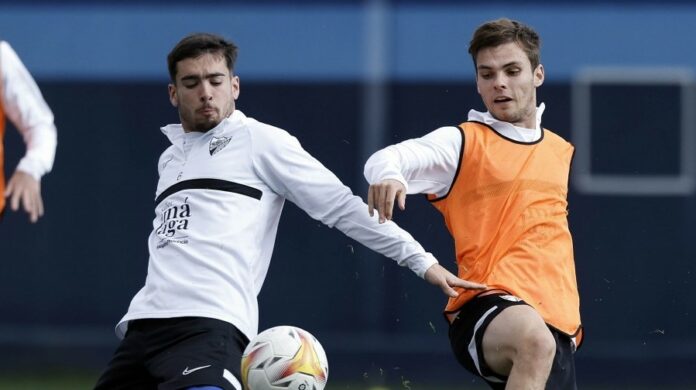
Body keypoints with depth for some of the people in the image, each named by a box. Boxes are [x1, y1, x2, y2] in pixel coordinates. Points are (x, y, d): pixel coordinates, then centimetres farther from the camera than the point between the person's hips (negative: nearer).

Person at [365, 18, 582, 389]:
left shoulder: (562, 153, 18)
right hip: (487, 308, -7)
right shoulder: (462, 143, -1)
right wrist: (388, 173, -43)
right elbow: (387, 160, -20)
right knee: (534, 340, -40)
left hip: (559, 320, 7)